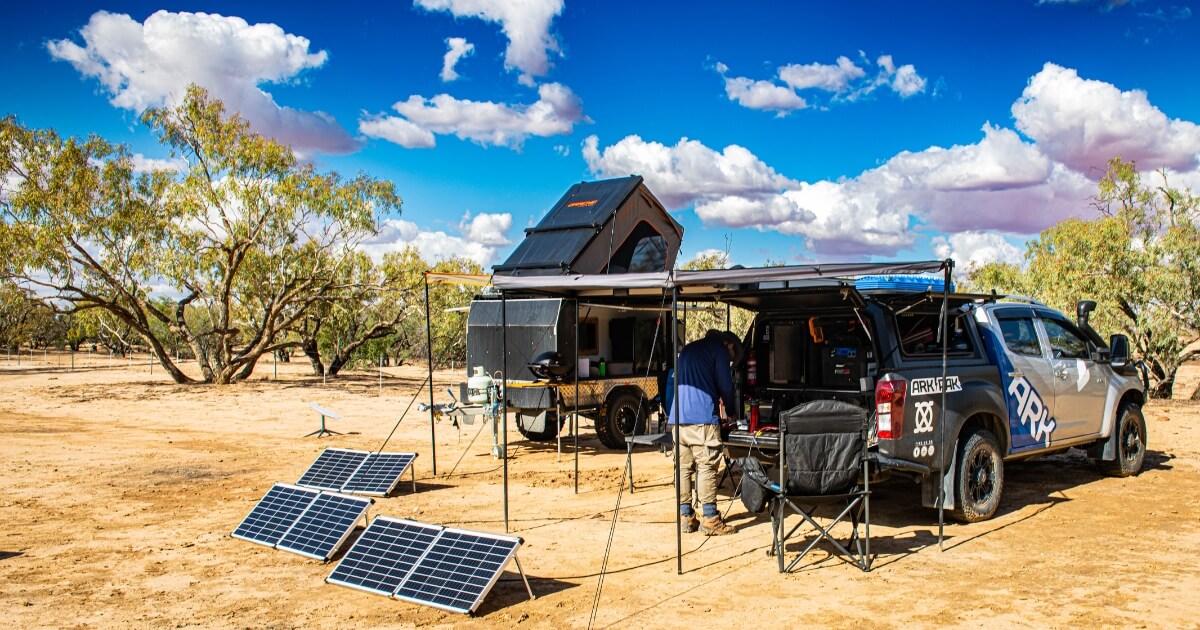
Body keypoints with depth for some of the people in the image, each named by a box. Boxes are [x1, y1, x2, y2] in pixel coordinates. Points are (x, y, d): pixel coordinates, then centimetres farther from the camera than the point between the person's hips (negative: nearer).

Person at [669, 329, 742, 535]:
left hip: (678, 417, 7)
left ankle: (685, 517, 12)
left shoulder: (688, 349, 28)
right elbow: (725, 386, 2)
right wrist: (728, 412, 19)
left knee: (683, 467, 9)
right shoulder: (720, 350, 5)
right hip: (702, 416, -7)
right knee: (707, 466, -4)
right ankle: (710, 518, -3)